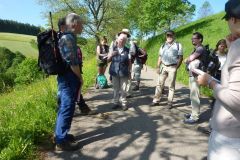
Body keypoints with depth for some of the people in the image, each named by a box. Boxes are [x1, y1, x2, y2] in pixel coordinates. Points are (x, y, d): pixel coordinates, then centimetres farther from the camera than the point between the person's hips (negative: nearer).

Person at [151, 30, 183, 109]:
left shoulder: (178, 45, 0)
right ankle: (156, 100, 10)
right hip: (163, 66, 4)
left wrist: (176, 67, -8)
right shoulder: (163, 45, 12)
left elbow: (180, 57, -2)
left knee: (171, 85, 4)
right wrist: (158, 67, 5)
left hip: (172, 67, -3)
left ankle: (170, 102, 11)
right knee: (159, 84, 3)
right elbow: (160, 57, 12)